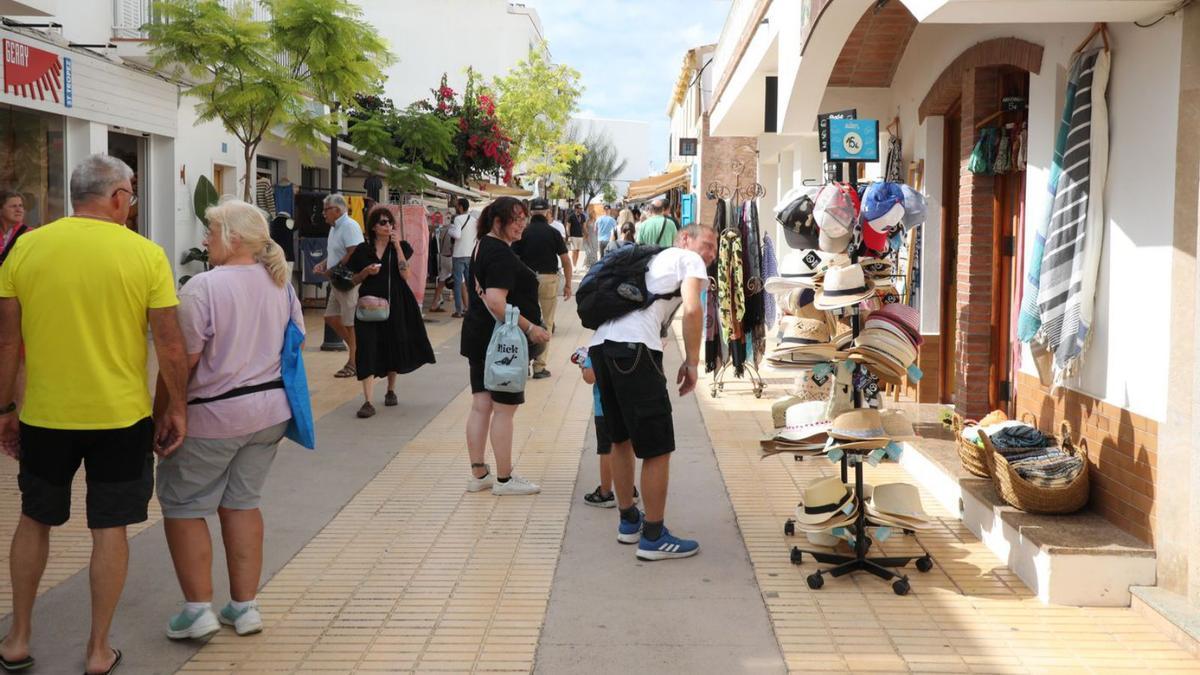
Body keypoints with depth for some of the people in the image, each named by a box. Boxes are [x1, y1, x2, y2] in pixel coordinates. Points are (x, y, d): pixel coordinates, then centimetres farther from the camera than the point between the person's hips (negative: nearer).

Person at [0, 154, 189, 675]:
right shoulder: (145, 254, -9)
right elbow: (170, 345, -9)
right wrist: (176, 407, 4)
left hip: (45, 415, 2)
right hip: (121, 416, -2)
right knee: (109, 529, 10)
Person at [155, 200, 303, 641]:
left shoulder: (204, 286, -16)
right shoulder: (280, 283, 5)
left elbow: (182, 360, -17)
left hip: (213, 416, -7)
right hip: (269, 411, 7)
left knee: (183, 507, 7)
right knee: (243, 504, 14)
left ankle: (198, 609, 7)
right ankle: (244, 607, 17)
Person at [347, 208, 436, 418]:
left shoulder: (400, 247, 2)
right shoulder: (363, 250, 2)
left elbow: (405, 274, -13)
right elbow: (354, 279, 10)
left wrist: (397, 245, -15)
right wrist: (366, 272, -11)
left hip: (395, 304, 1)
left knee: (393, 347, 11)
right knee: (368, 349, -10)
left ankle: (391, 391, 34)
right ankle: (368, 401, -13)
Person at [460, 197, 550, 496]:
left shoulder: (482, 246, 13)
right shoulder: (502, 255, -19)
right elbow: (496, 302, -28)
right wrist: (531, 328, -24)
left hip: (478, 337, 10)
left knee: (480, 405, 11)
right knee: (504, 409, -1)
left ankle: (478, 474, 17)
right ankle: (504, 479, 7)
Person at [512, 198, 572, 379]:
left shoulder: (523, 232, -2)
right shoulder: (553, 232, -2)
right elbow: (565, 260, -2)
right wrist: (568, 284, 6)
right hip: (549, 278, -1)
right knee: (546, 323, 6)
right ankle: (539, 366, 6)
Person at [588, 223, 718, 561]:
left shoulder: (653, 259, 33)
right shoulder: (689, 259, 9)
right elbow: (692, 309, -7)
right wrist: (691, 363, 0)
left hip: (600, 343, 9)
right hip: (634, 347, -9)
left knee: (622, 438, 23)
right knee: (658, 447, 0)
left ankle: (629, 521, 34)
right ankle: (653, 537, 6)